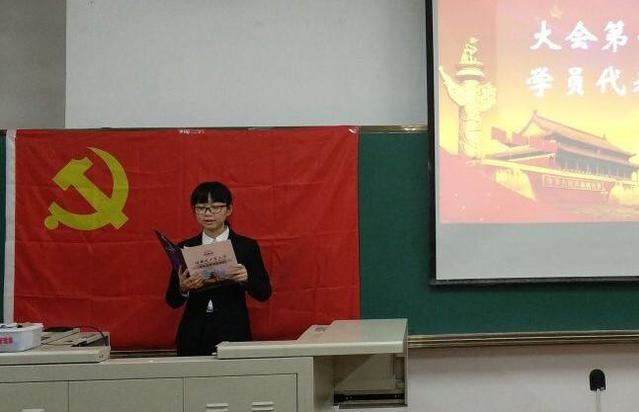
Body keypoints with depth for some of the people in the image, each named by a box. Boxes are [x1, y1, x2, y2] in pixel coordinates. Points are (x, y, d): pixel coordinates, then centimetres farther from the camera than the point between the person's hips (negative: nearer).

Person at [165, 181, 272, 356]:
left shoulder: (247, 247, 4)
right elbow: (172, 301, 6)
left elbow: (264, 293, 3)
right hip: (193, 336, 1)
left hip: (232, 333, -1)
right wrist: (183, 288, -16)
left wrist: (246, 279, -17)